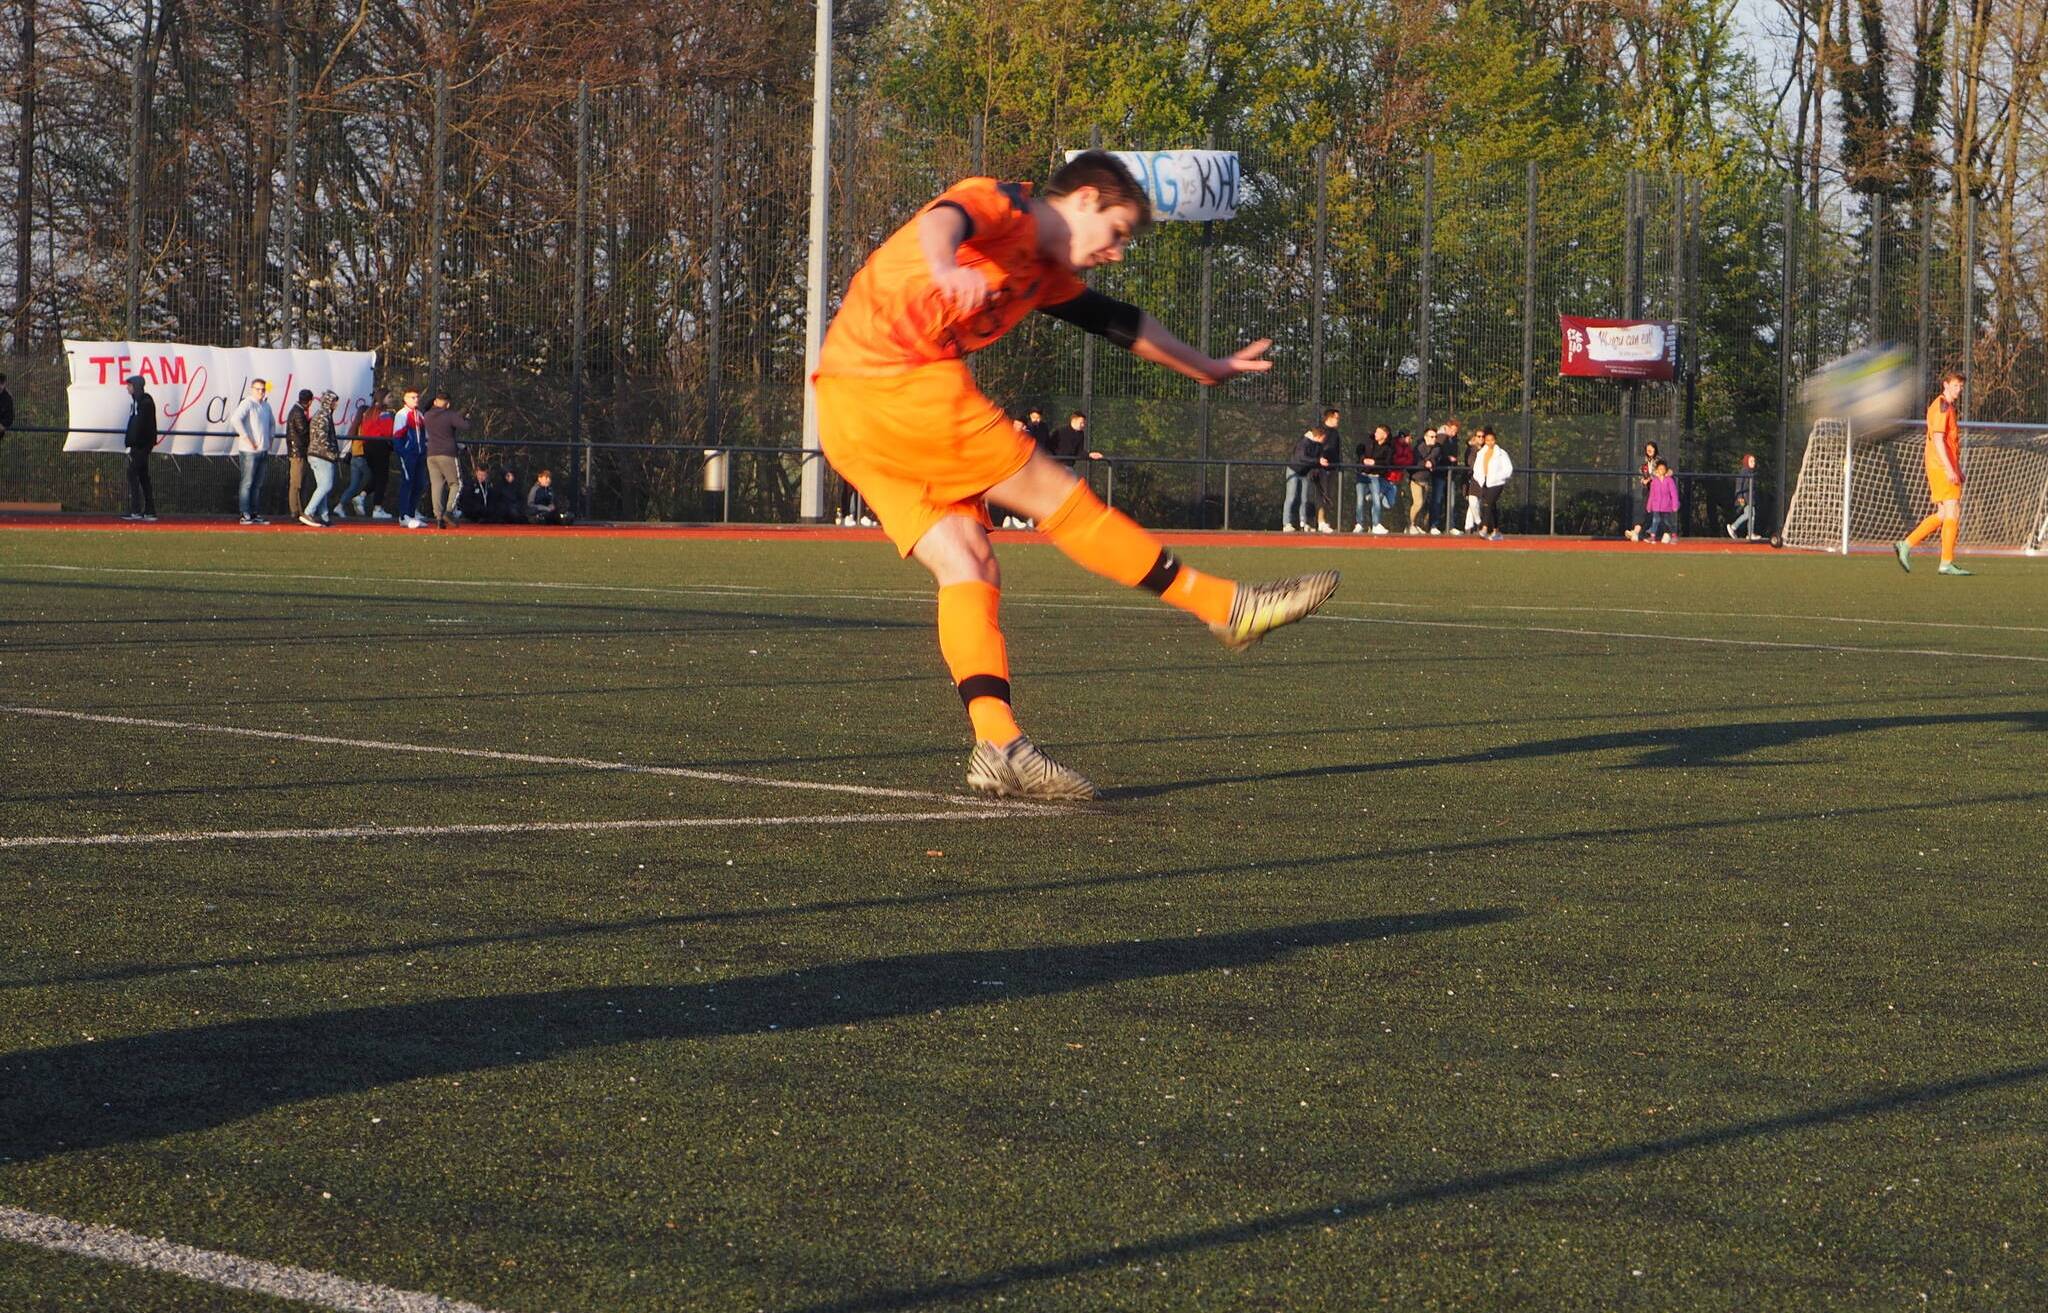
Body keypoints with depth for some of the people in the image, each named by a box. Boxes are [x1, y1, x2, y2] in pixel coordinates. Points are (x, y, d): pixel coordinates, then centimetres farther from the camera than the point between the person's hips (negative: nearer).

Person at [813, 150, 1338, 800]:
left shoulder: (1043, 274, 25)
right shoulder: (1002, 205, -4)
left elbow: (1118, 321, 39)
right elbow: (944, 217, -28)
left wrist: (1206, 367, 52)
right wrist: (944, 267, -52)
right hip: (903, 386, -10)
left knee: (967, 564, 1)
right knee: (1056, 496, -3)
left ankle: (997, 745, -10)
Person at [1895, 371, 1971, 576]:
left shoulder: (1950, 407, 21)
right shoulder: (1941, 406, -11)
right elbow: (1938, 439, -19)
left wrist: (1958, 469, 25)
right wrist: (1950, 469, -25)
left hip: (1948, 468, 10)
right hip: (1941, 467, -10)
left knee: (1943, 515, 11)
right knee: (1953, 513, -9)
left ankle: (1906, 545, 12)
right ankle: (1947, 563, -7)